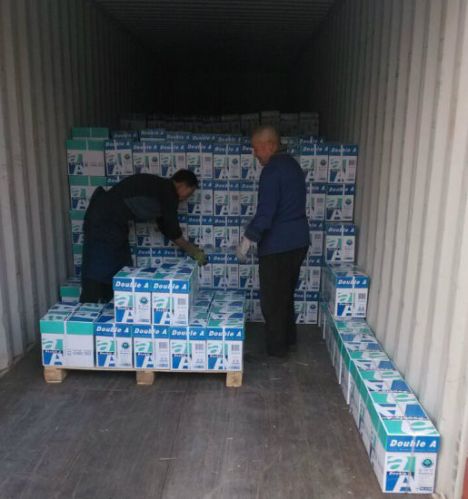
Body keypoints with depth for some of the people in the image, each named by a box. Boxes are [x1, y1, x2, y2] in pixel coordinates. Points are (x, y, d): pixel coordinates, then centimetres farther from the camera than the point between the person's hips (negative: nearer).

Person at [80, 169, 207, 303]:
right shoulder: (168, 192, -11)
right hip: (104, 218, -10)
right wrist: (193, 251, 6)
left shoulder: (160, 189, 17)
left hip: (113, 221, 10)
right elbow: (172, 230, -7)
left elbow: (165, 226, 23)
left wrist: (192, 249, 26)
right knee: (96, 272, -7)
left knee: (122, 270, 14)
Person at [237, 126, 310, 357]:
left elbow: (265, 212, -23)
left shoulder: (272, 170, -17)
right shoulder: (292, 164, 12)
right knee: (287, 294, 21)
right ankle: (288, 338, 34)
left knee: (272, 299, 5)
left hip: (277, 245, -9)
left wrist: (248, 238, -13)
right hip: (299, 240, 9)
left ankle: (276, 348, 16)